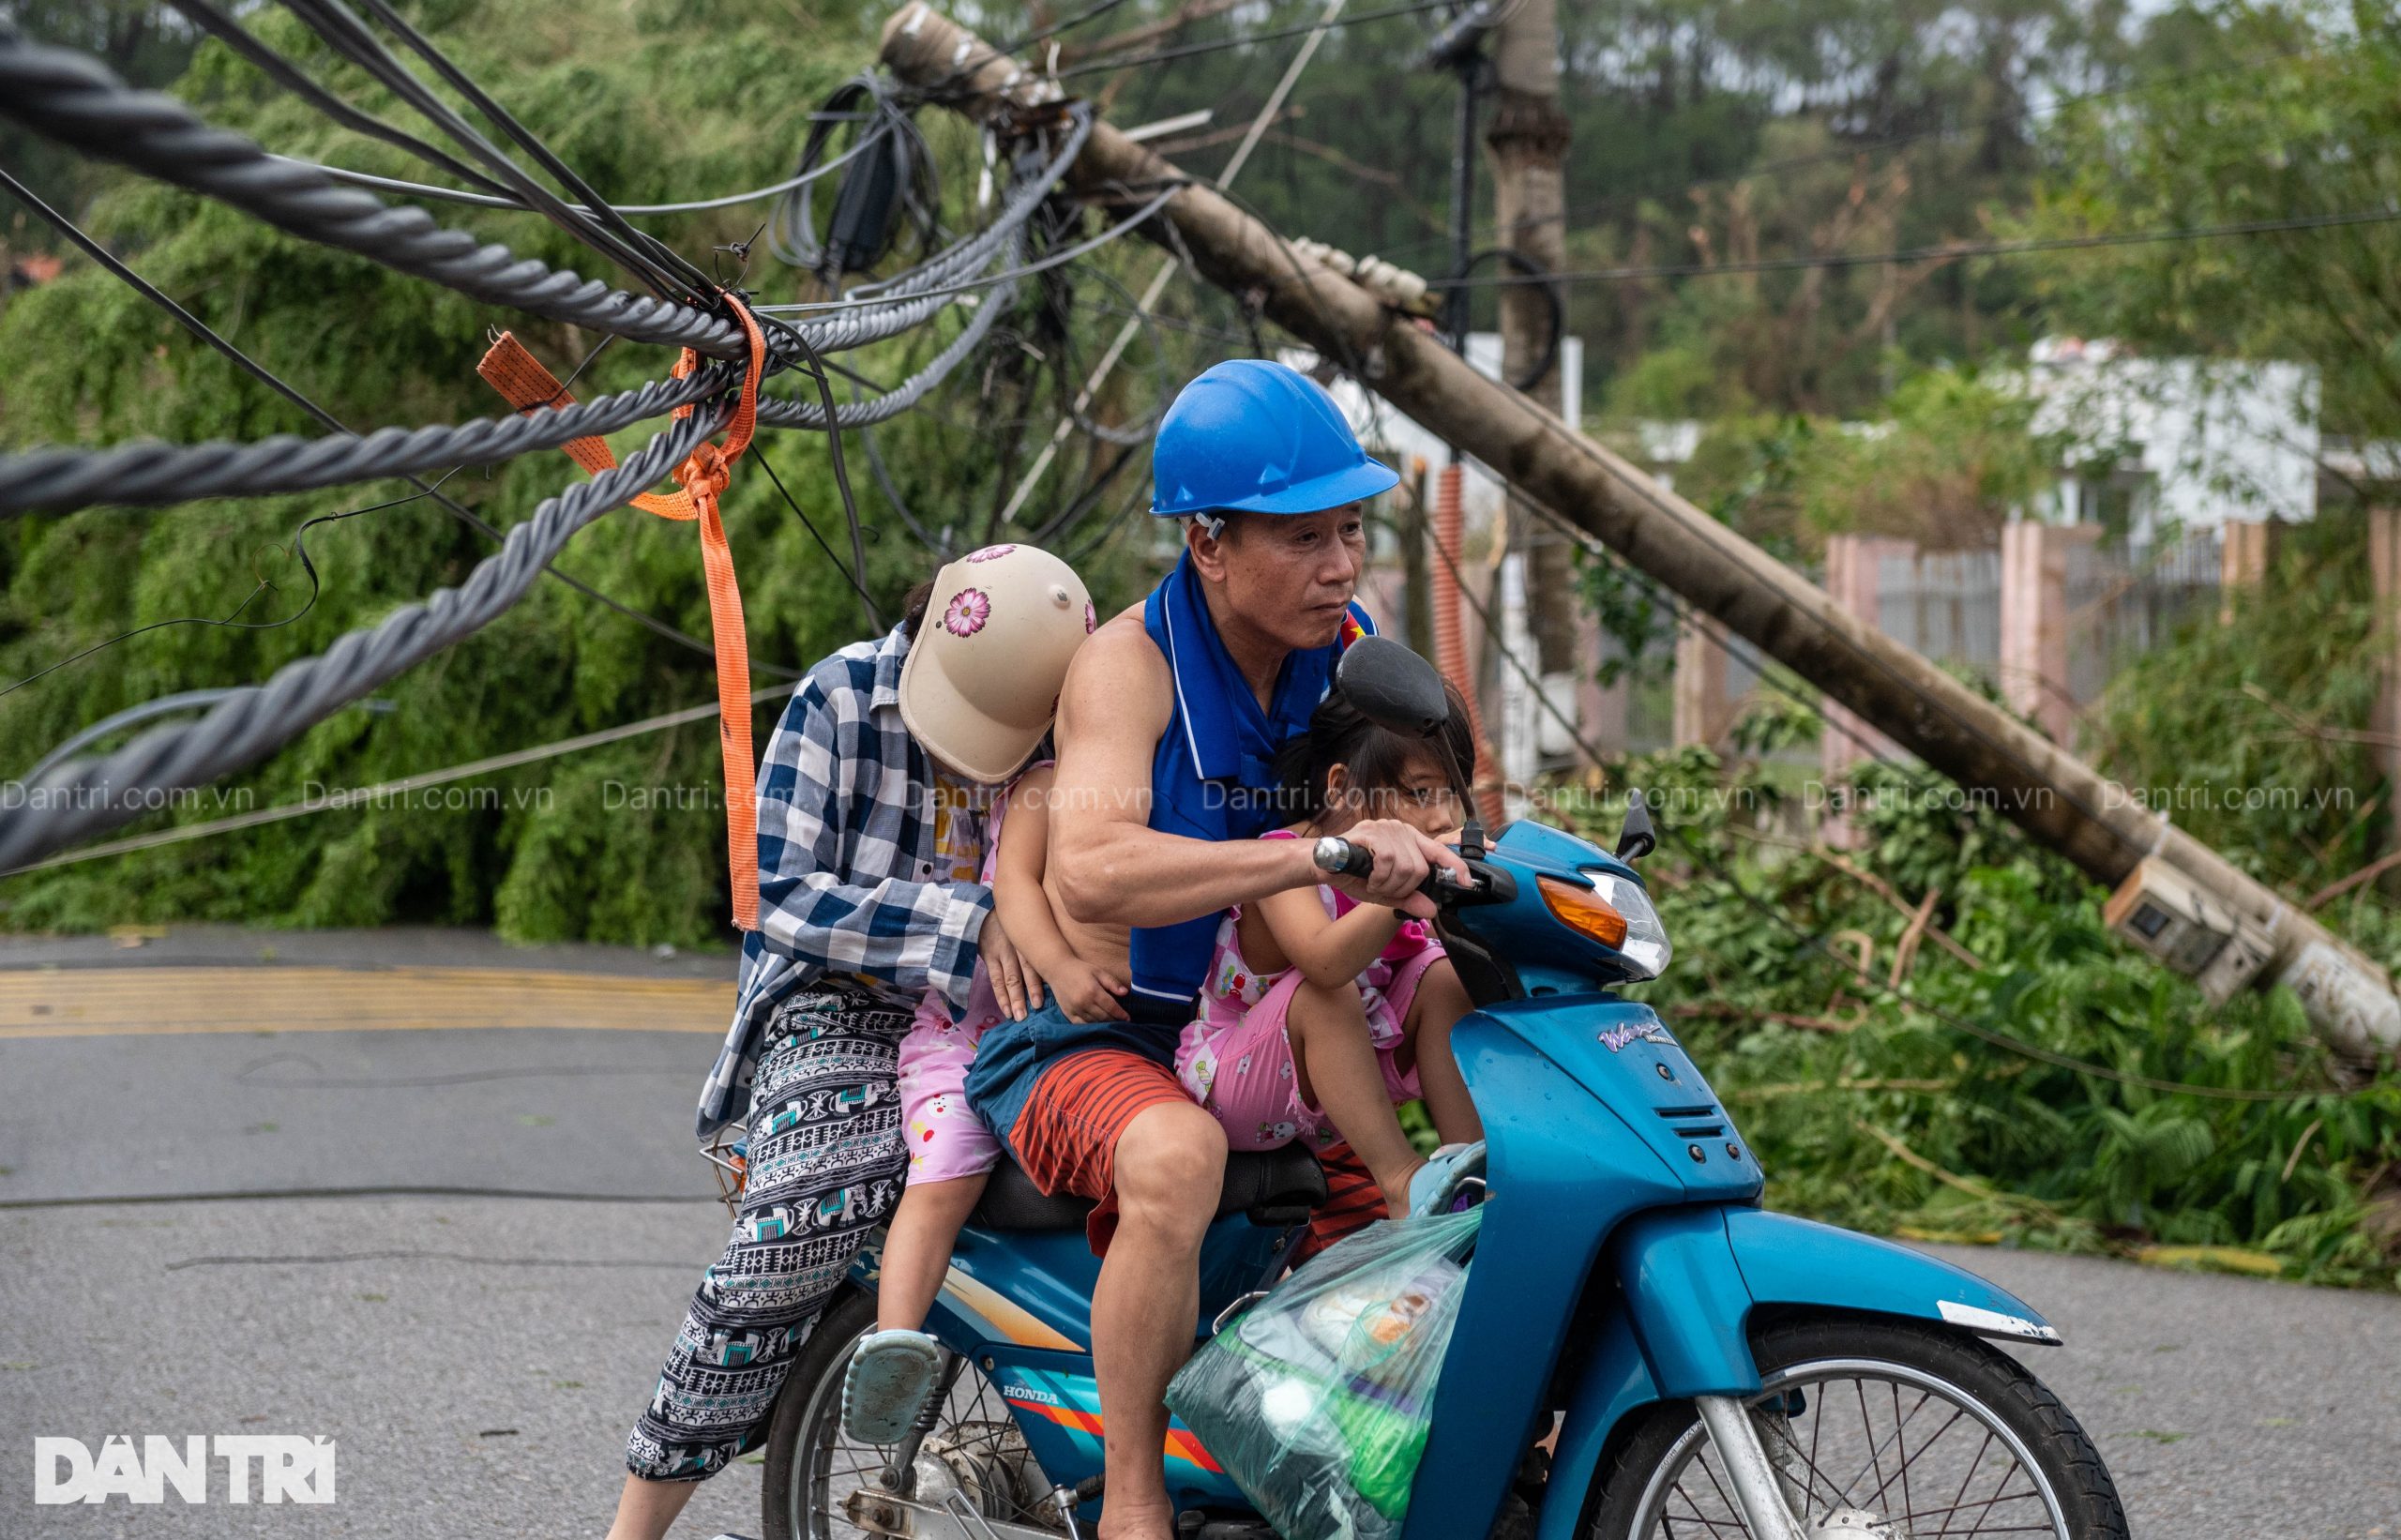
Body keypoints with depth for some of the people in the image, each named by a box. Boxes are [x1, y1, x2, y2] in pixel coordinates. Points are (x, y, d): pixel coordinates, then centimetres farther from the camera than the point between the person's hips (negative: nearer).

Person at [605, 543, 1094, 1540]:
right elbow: (783, 897, -10)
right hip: (848, 1007, -3)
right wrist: (964, 923, -20)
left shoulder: (1072, 724, 4)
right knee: (796, 1230, -32)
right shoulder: (843, 700, -5)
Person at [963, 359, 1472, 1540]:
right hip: (1090, 1037, -7)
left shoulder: (1354, 653, 3)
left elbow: (1419, 842, 15)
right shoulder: (1128, 663, -18)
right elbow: (1090, 871, -37)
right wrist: (1314, 856, -46)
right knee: (1175, 1156, -38)